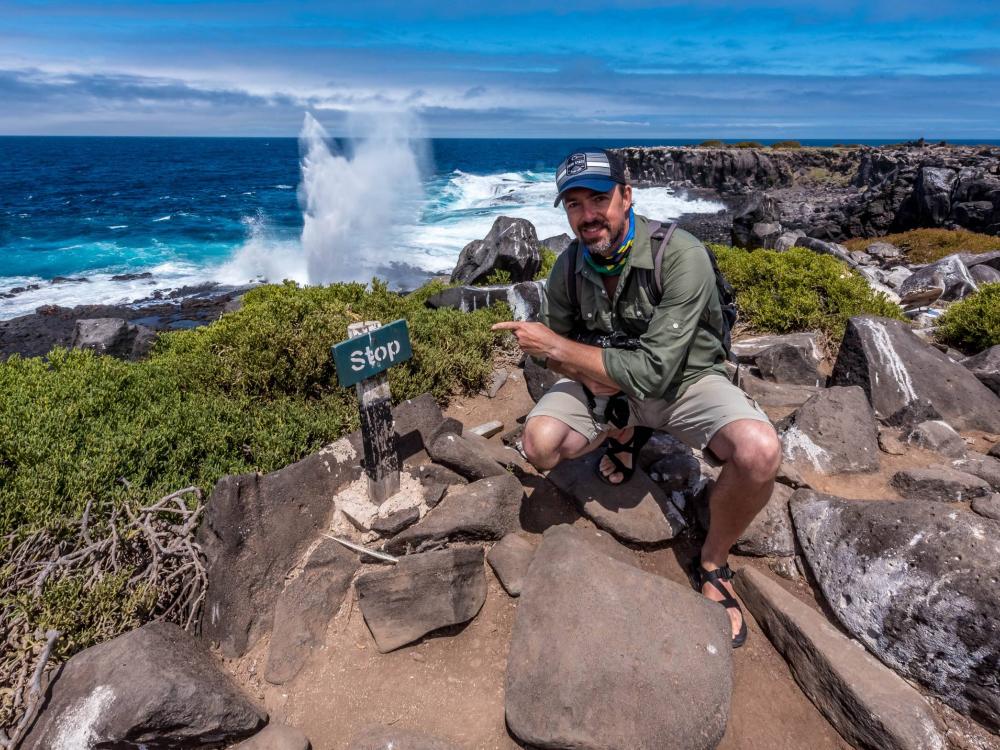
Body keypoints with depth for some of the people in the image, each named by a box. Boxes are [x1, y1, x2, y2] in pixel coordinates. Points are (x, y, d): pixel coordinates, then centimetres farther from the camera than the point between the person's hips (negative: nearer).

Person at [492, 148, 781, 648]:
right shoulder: (570, 265, -10)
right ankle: (625, 435, 13)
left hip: (685, 379, -3)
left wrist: (557, 346, -26)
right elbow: (551, 347, 3)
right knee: (539, 445, -20)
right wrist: (590, 370, -20)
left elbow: (654, 371, -30)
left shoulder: (681, 256, -26)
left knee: (759, 452, -31)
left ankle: (713, 562, -1)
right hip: (606, 385, 4)